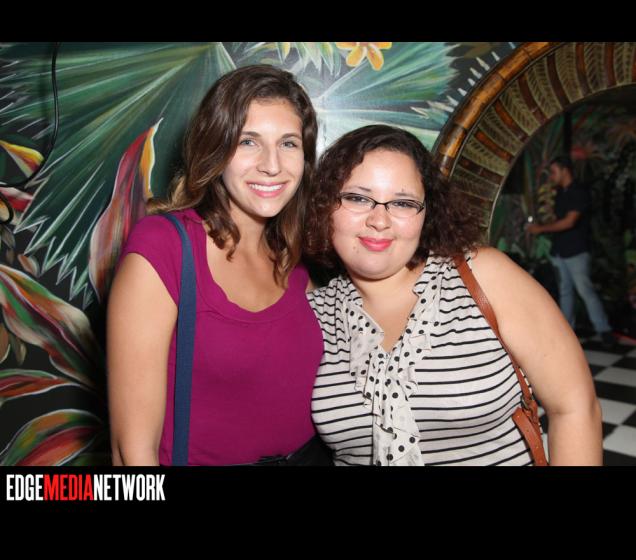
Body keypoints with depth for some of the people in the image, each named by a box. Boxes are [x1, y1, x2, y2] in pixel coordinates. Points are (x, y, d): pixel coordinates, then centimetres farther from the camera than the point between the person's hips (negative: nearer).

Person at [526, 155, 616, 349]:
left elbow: (569, 222, -18)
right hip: (560, 251, 8)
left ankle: (604, 330, -5)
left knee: (585, 290, -11)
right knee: (565, 291, 10)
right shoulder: (560, 193, 14)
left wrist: (541, 228, -14)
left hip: (576, 251, -8)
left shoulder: (579, 192, -10)